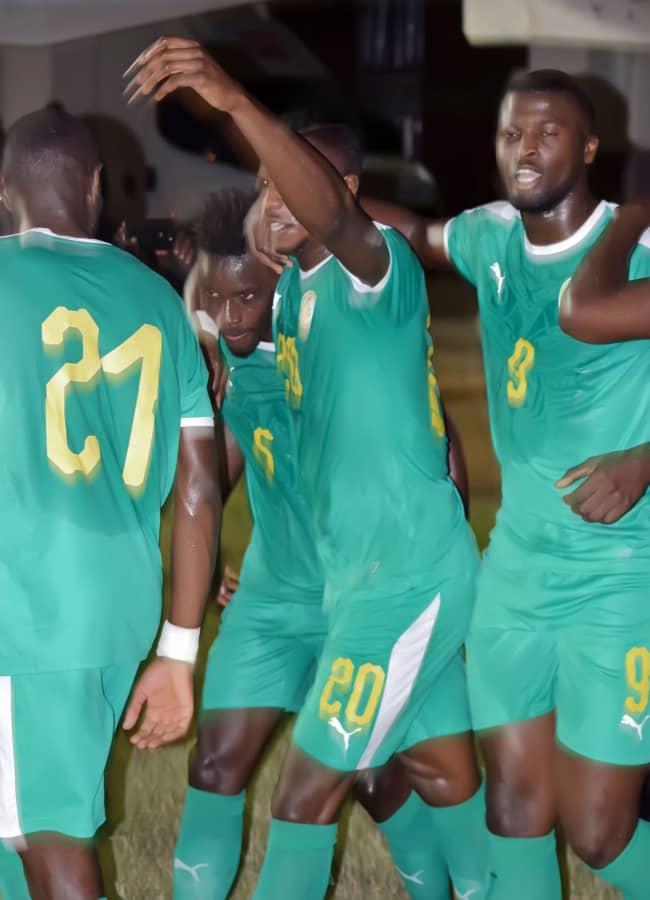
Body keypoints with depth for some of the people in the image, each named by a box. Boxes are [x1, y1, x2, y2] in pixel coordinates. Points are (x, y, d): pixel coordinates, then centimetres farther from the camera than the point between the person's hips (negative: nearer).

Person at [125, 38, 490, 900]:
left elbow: (331, 215, -42)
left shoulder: (381, 265, -18)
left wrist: (235, 100, -54)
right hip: (360, 567, 9)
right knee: (438, 763, 19)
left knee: (307, 789, -5)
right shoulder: (292, 287, 10)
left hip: (407, 574, -9)